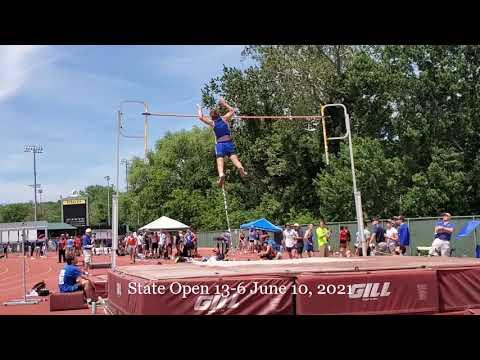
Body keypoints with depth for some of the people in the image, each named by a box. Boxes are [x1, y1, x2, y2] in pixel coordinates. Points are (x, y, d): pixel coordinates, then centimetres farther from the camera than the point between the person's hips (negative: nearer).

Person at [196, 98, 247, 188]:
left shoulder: (212, 122, 5)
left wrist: (200, 109, 21)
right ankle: (240, 167, -37)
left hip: (219, 143, -2)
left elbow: (200, 117, 4)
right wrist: (225, 104, 30)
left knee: (220, 160, -13)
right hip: (229, 142, 2)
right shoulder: (224, 119, 10)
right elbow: (232, 110, 24)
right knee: (234, 157, -7)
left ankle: (221, 174, -39)